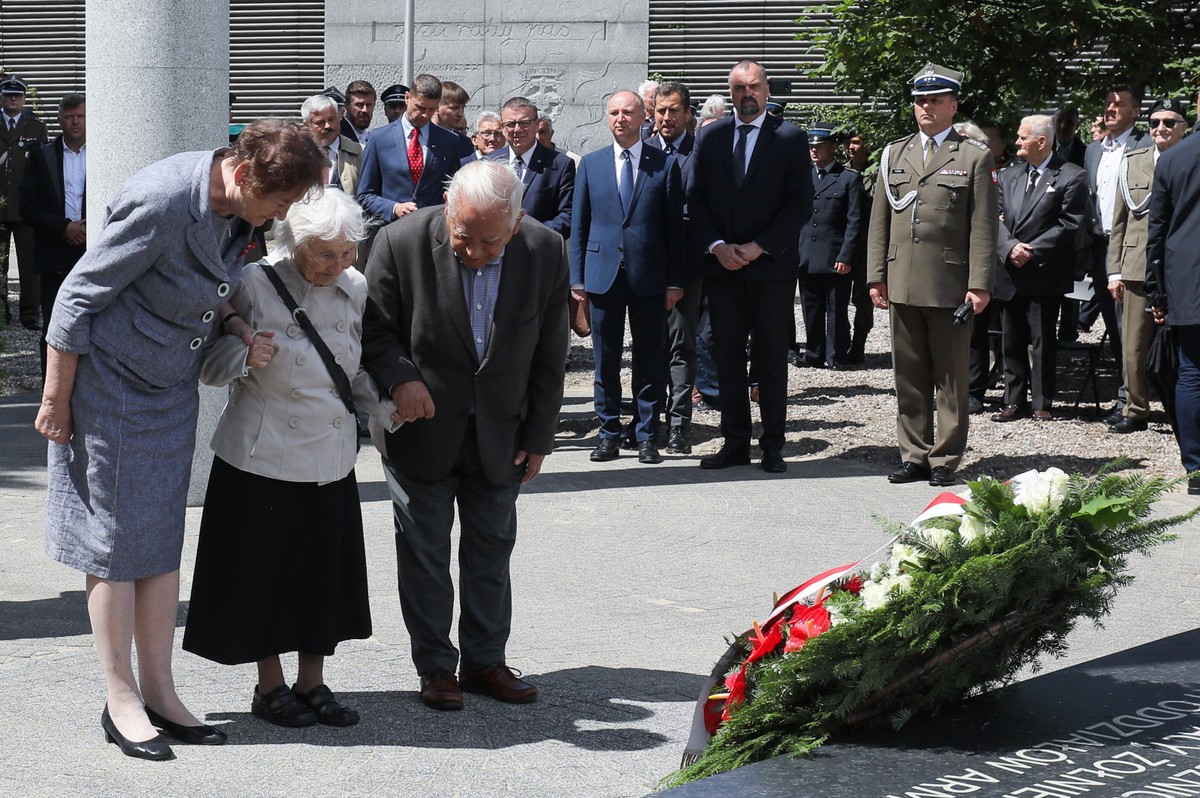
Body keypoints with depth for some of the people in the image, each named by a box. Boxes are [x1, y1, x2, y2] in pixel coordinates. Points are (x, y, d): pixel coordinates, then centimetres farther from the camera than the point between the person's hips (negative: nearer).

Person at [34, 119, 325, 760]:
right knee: (116, 541, 1)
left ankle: (158, 693, 18)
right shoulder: (162, 202, -27)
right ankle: (121, 701, 11)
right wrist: (56, 400, -15)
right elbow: (78, 299, -20)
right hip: (110, 387, -7)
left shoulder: (237, 209, -3)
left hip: (172, 388, 8)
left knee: (163, 538, 10)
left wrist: (230, 327, -1)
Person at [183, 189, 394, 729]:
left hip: (330, 457, 5)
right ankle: (269, 686, 20)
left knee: (326, 569, 9)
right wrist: (246, 356, -28)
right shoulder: (255, 284, -11)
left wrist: (388, 406, 1)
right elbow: (208, 363, -9)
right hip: (264, 456, -4)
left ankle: (311, 683, 23)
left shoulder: (354, 289, 5)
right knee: (265, 568, 4)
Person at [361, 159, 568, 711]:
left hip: (499, 432, 2)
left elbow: (549, 356, -2)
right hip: (423, 425, -2)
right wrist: (399, 377, -28)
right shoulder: (402, 243, -20)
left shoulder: (547, 253, -12)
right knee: (424, 550, 6)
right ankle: (435, 666, 18)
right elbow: (374, 328, -9)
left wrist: (538, 437, 0)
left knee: (492, 547, 11)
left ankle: (485, 661, 23)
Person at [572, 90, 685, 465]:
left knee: (649, 360, 3)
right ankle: (609, 434, 14)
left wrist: (675, 280, -3)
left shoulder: (665, 164, 3)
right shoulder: (591, 164, 8)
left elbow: (675, 226, 2)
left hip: (649, 277, -1)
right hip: (603, 275, 2)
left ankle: (647, 437, 10)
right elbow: (579, 225, 9)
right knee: (605, 361, 5)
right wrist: (577, 278, 3)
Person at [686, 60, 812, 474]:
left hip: (772, 265, -3)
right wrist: (717, 246, -7)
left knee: (771, 357, 1)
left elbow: (801, 202, -4)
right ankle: (735, 442, 10)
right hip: (721, 265, 3)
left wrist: (758, 247, -11)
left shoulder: (789, 137, 1)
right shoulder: (709, 137, 10)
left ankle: (772, 445, 7)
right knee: (727, 355, 4)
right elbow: (695, 199, 8)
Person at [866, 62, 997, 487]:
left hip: (950, 287, -4)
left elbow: (983, 227, -2)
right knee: (908, 376, 7)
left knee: (952, 379, 2)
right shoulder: (894, 154, 15)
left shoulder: (975, 157, 3)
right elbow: (879, 221, 14)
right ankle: (914, 455, 15)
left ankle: (945, 458, 8)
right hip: (902, 285, 4)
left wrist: (979, 285, -9)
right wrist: (876, 276, 6)